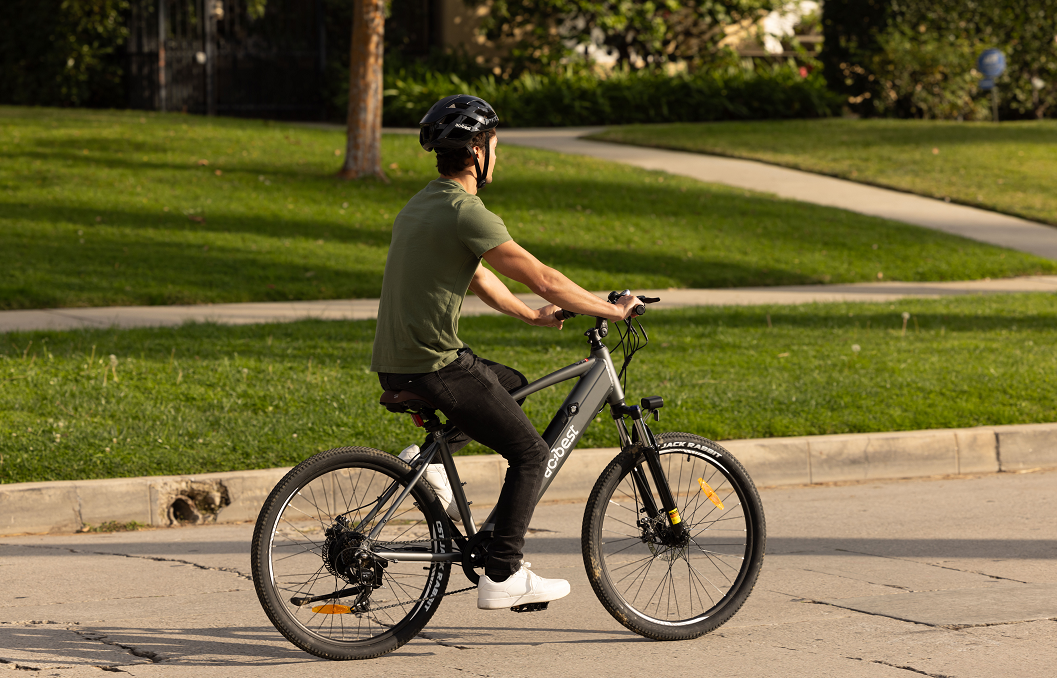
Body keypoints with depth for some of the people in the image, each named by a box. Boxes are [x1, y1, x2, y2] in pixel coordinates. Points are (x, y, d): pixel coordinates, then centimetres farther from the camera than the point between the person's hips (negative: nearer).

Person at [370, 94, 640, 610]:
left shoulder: (420, 206, 15)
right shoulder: (466, 213, -15)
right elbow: (542, 279, -16)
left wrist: (532, 315, 31)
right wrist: (613, 311, -6)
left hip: (396, 364, 9)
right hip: (434, 368, -9)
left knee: (513, 384, 27)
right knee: (530, 452, 2)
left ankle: (431, 456, 14)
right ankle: (503, 577, 1)